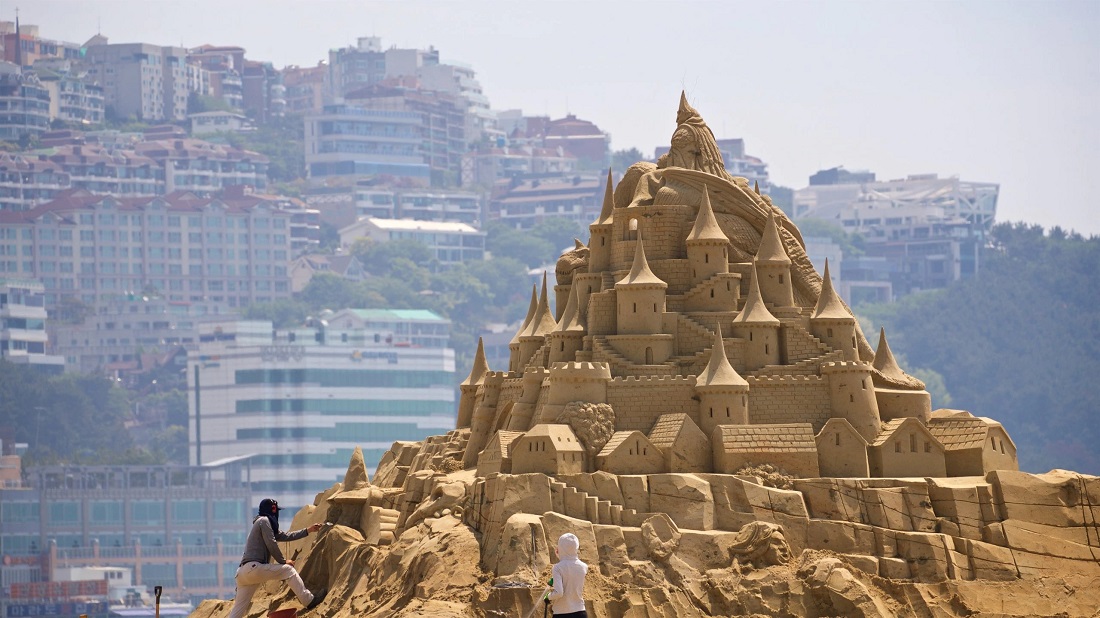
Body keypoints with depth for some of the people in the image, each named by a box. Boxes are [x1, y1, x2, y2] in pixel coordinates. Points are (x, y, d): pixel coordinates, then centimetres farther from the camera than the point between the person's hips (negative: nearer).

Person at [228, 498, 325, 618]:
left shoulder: (265, 522, 28)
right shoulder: (264, 521, 0)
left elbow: (286, 536, 29)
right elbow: (271, 544, -8)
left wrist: (308, 531, 28)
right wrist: (283, 561, 3)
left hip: (243, 572, 9)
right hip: (253, 567, -9)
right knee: (288, 569, -1)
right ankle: (308, 600, -3)